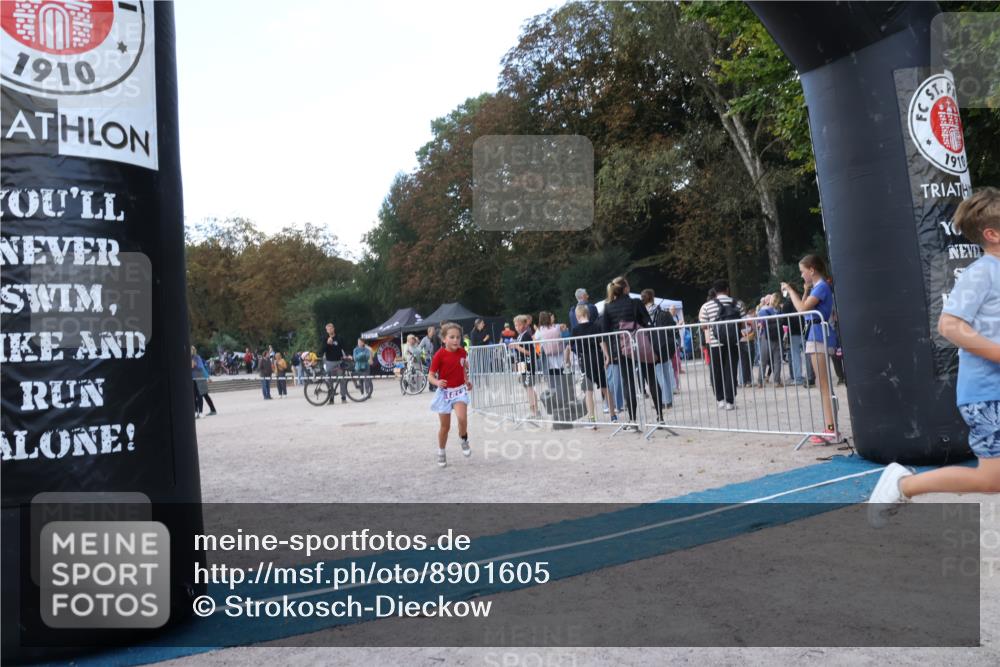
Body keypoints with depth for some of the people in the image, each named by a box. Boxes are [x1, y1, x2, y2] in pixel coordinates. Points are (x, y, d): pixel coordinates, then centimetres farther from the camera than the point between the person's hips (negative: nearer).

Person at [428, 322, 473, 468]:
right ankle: (441, 453, 27)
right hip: (445, 392, -2)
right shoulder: (439, 355, -15)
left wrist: (467, 380, 9)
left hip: (460, 390, 2)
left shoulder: (462, 352, -2)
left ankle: (464, 440, 4)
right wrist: (437, 383, -31)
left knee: (462, 417, -24)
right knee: (445, 426, 6)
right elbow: (430, 376, -12)